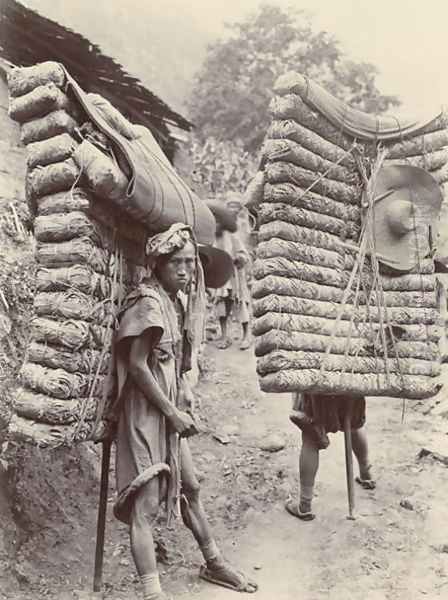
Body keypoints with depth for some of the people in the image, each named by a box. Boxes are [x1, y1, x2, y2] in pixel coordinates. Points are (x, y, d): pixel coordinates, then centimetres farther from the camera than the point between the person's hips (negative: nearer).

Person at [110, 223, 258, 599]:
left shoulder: (176, 300, 9)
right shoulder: (148, 302, -17)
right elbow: (136, 366, -20)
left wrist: (180, 408, 2)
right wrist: (173, 413, -16)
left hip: (169, 411, 9)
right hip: (146, 412, -9)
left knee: (190, 487, 20)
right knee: (146, 503, -6)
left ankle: (213, 563, 37)